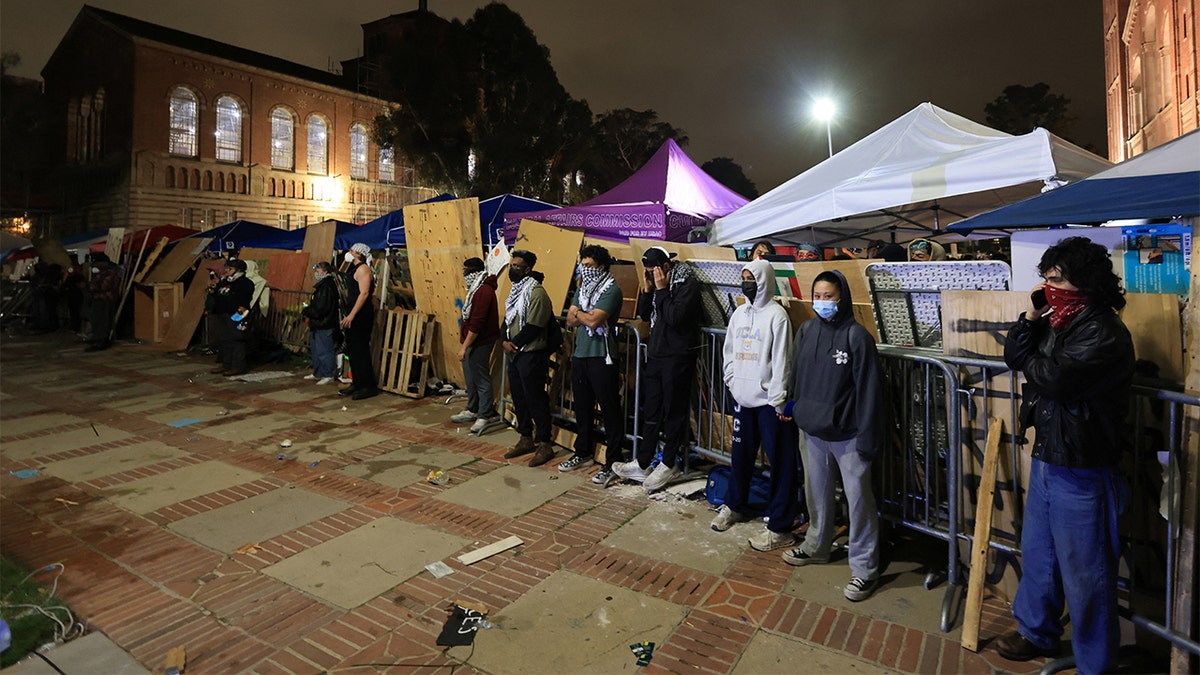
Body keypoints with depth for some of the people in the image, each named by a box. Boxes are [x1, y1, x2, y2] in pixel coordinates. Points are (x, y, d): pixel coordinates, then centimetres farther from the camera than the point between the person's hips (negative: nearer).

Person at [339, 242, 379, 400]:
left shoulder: (363, 269, -11)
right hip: (354, 316, 10)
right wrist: (348, 315, 20)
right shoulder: (355, 270, 20)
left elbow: (364, 293, -20)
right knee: (352, 350, 12)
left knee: (360, 351, -9)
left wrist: (351, 315, -23)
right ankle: (357, 384, 20)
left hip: (361, 316, -10)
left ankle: (369, 386, -5)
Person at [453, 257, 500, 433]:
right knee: (471, 378, 18)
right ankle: (472, 410, 31)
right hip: (472, 341, 11)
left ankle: (484, 416, 7)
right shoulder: (477, 289, 14)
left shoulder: (483, 292, -20)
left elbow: (476, 324, -25)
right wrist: (465, 344, 19)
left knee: (481, 379, -2)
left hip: (480, 343, -11)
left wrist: (464, 347, -23)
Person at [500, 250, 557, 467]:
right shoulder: (516, 290, 15)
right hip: (514, 354, 9)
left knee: (535, 399, -3)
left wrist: (514, 343, -11)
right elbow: (507, 320, 14)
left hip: (531, 354, -9)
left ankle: (544, 445, 7)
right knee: (519, 398, 15)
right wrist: (505, 341, -3)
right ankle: (526, 439, 28)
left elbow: (533, 327, -20)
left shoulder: (536, 292, -16)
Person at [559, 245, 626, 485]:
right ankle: (583, 452, 33)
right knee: (582, 407, 18)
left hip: (602, 357, -8)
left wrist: (579, 313, -2)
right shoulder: (582, 289, 16)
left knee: (610, 410, -1)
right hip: (580, 355, 8)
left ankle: (613, 462, 7)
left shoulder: (611, 290, -10)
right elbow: (570, 320, 8)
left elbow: (594, 321, -20)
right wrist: (587, 315, -10)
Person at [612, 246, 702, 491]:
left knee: (674, 411, 4)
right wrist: (647, 289, 0)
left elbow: (675, 317, -23)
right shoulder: (657, 283, 11)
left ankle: (669, 464, 17)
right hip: (655, 354, 8)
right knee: (651, 411, 12)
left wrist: (661, 290, -17)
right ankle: (642, 463, 21)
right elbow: (644, 314, 13)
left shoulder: (688, 284, -13)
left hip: (677, 358, -8)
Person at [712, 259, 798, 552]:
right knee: (740, 454, 18)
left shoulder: (776, 314, -10)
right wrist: (731, 379, 8)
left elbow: (781, 359, -13)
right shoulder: (739, 313, 11)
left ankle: (779, 527, 9)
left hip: (768, 400, -7)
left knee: (780, 461, 0)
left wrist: (777, 398, -15)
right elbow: (729, 349, 18)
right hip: (742, 397, 7)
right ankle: (735, 506, 36)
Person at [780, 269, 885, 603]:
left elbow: (868, 388, -13)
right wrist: (791, 406, 8)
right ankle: (816, 546, 39)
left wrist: (867, 436, -13)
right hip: (812, 430, 5)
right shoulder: (805, 331, 3)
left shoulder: (856, 336, -13)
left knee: (858, 499, 4)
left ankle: (865, 568, 19)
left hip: (847, 434, -5)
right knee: (817, 493, 20)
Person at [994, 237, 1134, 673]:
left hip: (1081, 472, -9)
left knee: (1083, 571, 6)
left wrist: (1032, 363, -8)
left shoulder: (1104, 333, -20)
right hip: (1046, 458, 9)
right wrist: (1030, 317, -6)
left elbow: (1053, 378, -28)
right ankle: (1036, 632, 41)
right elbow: (1013, 357, 7)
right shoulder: (1059, 322, 6)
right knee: (1037, 554, 22)